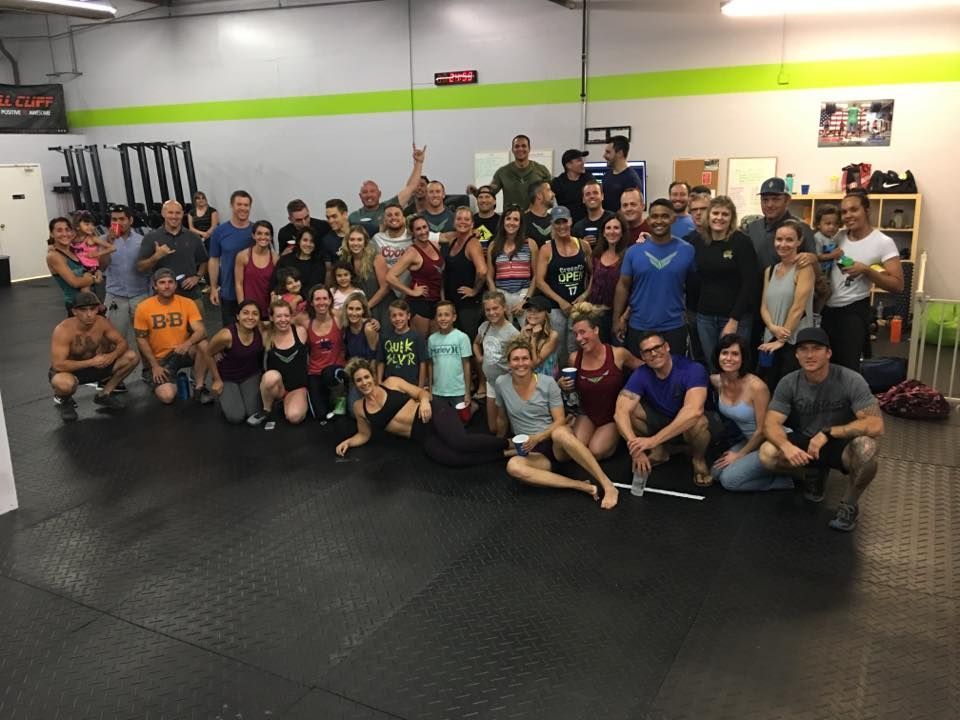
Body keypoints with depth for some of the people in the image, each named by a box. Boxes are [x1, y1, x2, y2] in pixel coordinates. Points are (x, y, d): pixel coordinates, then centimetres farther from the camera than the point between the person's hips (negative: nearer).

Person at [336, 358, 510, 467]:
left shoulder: (392, 383, 3)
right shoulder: (359, 408, 9)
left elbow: (422, 392, 7)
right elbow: (364, 434, 22)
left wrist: (424, 401, -15)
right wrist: (348, 442, 4)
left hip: (434, 413, -2)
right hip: (422, 436, 2)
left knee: (460, 442, -33)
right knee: (454, 459, -29)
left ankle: (510, 443, -15)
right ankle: (506, 453, -19)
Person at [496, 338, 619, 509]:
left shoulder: (548, 382, -6)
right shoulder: (501, 384, -1)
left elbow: (560, 421, -6)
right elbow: (502, 418, 16)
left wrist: (538, 438, -20)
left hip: (558, 445, -2)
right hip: (534, 453, 2)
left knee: (560, 432, -40)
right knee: (513, 466, -35)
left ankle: (607, 485, -35)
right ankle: (583, 486, -34)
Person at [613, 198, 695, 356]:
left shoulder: (687, 250, -2)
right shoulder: (634, 251, -1)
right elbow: (623, 286, 3)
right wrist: (617, 319, -2)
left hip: (674, 328, 0)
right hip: (638, 327, 1)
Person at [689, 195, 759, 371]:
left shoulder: (742, 242, -8)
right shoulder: (696, 239, 3)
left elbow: (750, 284, -10)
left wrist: (734, 319, -13)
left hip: (736, 317, -3)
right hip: (704, 316, 4)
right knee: (711, 367, 10)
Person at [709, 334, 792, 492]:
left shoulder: (756, 386, -26)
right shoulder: (715, 381, -8)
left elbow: (762, 430, -17)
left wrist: (740, 455, -8)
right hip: (747, 439, 7)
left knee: (729, 479, -15)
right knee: (717, 472, -4)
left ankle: (785, 479, -1)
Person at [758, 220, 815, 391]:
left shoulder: (803, 267, -6)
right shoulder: (770, 271, 13)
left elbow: (798, 308, -12)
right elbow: (764, 306, 9)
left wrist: (782, 340, -11)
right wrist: (773, 328, -10)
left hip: (795, 342, -6)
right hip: (770, 341, 6)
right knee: (767, 391, 7)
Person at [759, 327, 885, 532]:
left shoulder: (851, 381, -21)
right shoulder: (788, 383, -12)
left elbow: (875, 425, -28)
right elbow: (771, 424, -17)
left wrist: (827, 432, -34)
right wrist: (786, 446, -40)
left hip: (841, 445, -3)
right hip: (806, 444, 3)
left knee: (866, 448, -38)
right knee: (767, 454, -25)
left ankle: (850, 505, -9)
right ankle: (816, 472, 9)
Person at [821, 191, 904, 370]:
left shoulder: (883, 242, -11)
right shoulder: (839, 236, 3)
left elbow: (898, 285, -14)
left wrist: (866, 270, -24)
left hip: (854, 311, -5)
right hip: (828, 308, 5)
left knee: (848, 365, -4)